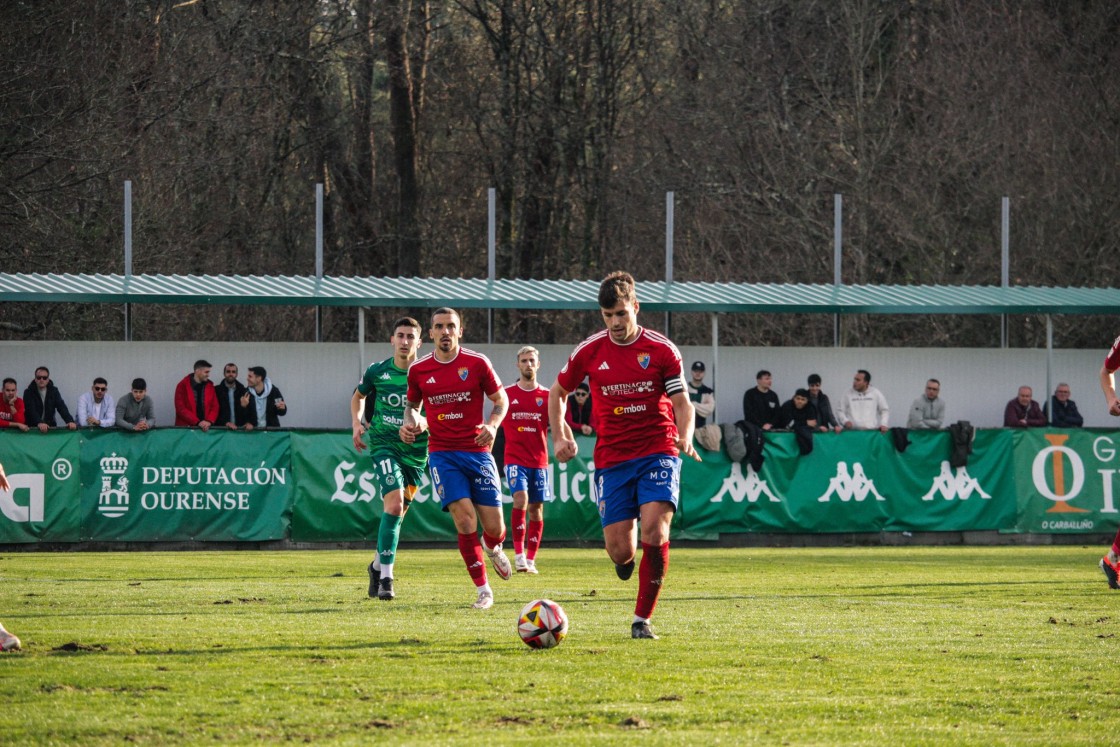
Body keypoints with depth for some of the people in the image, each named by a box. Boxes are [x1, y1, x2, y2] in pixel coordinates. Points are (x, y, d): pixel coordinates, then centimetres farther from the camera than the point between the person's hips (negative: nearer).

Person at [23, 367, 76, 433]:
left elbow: (61, 407, -6)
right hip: (32, 428, -3)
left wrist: (70, 421, -25)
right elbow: (31, 410, -20)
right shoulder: (28, 393, -5)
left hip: (50, 427, 3)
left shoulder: (54, 391, 5)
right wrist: (39, 423, -39)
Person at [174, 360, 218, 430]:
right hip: (186, 427, -3)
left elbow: (214, 406, 7)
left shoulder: (210, 386, 9)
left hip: (205, 427, 3)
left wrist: (209, 421, -12)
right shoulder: (182, 386, -3)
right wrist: (197, 422, -16)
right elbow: (181, 408, -9)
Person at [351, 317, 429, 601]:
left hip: (415, 450, 2)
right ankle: (385, 578, -19)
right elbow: (359, 396, 20)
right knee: (394, 504, -21)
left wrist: (423, 423, -23)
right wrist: (356, 423, 6)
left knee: (398, 511, 13)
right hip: (383, 445, -2)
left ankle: (378, 565, 37)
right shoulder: (377, 371, 0)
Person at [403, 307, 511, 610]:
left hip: (477, 451, 0)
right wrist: (410, 422, -3)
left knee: (494, 527, -1)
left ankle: (493, 548, 39)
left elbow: (501, 400, 8)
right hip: (442, 454, 0)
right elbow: (412, 404, 19)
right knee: (465, 519, -17)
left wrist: (492, 425, -11)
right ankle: (483, 590, -4)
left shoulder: (477, 363, -2)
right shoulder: (418, 370, 2)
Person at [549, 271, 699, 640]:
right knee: (620, 550, -5)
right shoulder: (590, 352, 3)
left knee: (654, 530, -21)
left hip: (658, 453, -2)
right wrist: (560, 436, 4)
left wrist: (685, 438, -19)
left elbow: (683, 404, 1)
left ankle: (642, 619, -8)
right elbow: (557, 392, 18)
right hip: (612, 459, 2)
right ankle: (626, 558, 37)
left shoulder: (661, 350, -2)